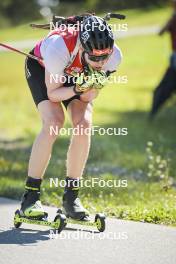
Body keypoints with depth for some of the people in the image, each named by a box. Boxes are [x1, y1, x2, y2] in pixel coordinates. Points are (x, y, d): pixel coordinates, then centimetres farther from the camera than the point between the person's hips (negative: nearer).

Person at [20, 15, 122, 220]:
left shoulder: (114, 56, -31)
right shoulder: (59, 48, -43)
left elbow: (87, 98, -19)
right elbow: (53, 94, -28)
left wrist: (94, 87, -39)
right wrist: (77, 89, -44)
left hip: (76, 74, 4)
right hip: (41, 67, -3)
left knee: (84, 124, -18)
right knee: (54, 122, -24)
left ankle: (71, 197, -5)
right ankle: (30, 197, -15)